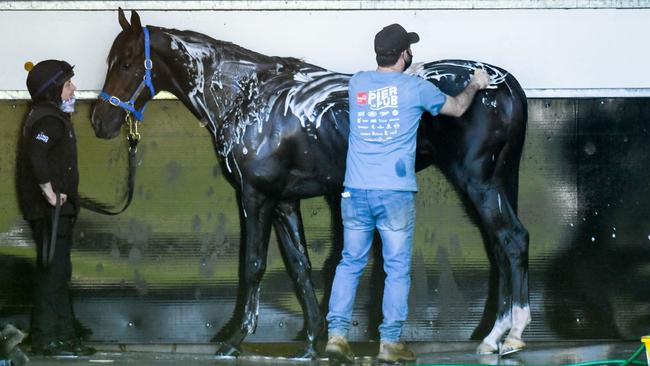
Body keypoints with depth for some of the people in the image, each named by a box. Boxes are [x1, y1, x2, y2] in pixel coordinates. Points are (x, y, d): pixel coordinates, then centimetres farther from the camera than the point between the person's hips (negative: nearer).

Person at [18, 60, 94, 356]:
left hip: (57, 210, 10)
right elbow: (36, 156, -30)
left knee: (59, 274, 13)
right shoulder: (49, 119, -15)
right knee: (53, 273, -6)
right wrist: (49, 191, -25)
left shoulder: (48, 116, 16)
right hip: (51, 210, -10)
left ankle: (63, 336, 19)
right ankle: (45, 339, -2)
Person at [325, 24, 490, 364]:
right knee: (397, 268, 4)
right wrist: (474, 85, 34)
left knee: (350, 262, 11)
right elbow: (457, 108, 15)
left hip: (356, 191, 4)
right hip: (395, 193, -4)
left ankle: (336, 334, 3)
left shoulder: (357, 83, 6)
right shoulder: (415, 88, -3)